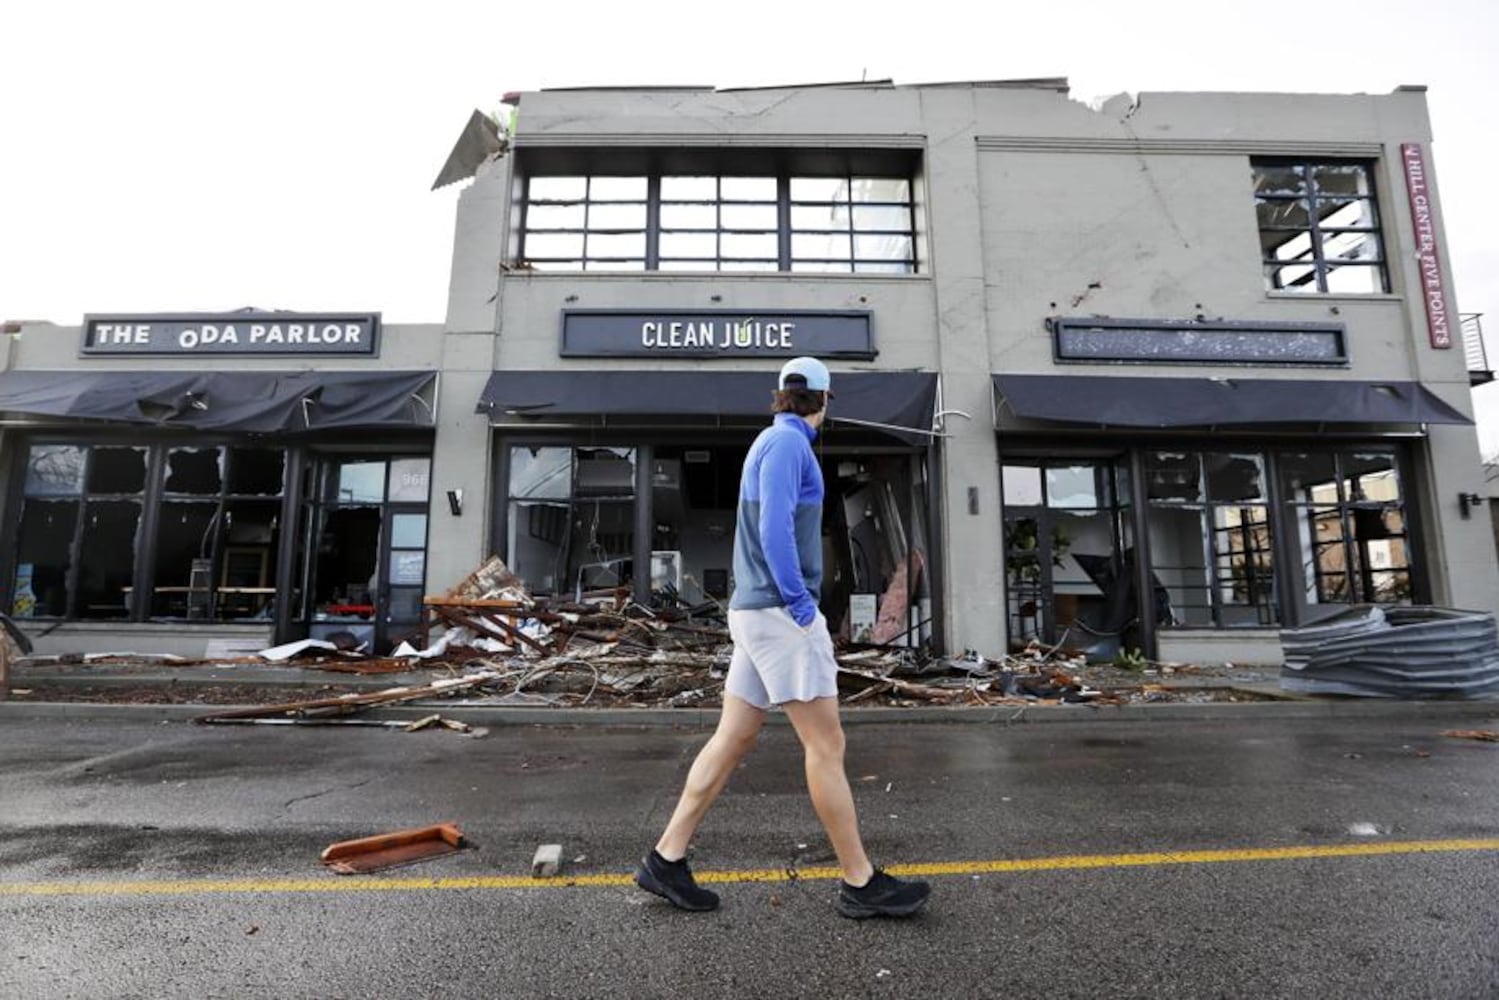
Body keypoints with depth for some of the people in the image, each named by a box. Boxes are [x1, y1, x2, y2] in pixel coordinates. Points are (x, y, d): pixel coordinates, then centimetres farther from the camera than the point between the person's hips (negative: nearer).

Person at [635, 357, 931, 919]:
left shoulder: (775, 443, 20)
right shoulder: (787, 442, -9)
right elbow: (774, 530, -21)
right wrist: (802, 609, -17)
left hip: (759, 613, 10)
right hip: (781, 613, -10)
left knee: (733, 739, 10)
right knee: (826, 744, -2)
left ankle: (666, 860, 16)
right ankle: (861, 883, 10)